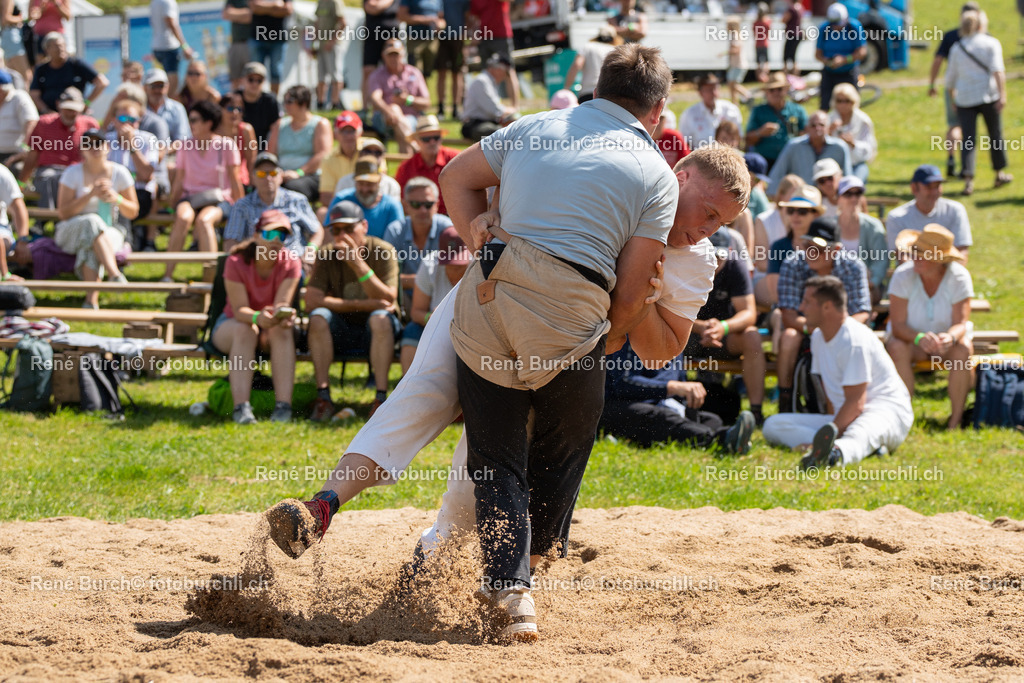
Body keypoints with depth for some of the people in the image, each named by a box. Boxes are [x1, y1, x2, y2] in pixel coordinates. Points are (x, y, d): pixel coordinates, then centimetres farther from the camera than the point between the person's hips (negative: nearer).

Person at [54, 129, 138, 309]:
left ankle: (92, 299, -48)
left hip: (109, 232, 1)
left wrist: (117, 199, -15)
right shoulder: (73, 173, -1)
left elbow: (132, 212, 7)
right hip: (71, 232, -1)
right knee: (92, 222, -38)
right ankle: (114, 274, -54)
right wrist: (91, 195, -19)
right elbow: (63, 213, -9)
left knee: (91, 247, -37)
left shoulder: (119, 173, 4)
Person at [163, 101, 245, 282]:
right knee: (183, 217, -34)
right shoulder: (186, 147, 10)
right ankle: (168, 275, -39)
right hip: (190, 198, 2)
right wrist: (173, 205, 7)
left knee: (203, 219, -37)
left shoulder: (226, 145, 1)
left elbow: (235, 181, 2)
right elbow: (179, 181, 13)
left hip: (219, 200, -2)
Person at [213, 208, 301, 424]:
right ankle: (241, 407, -46)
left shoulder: (291, 264, -11)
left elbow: (282, 303, -22)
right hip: (231, 324, -2)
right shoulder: (236, 262, -17)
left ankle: (283, 405, -40)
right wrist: (257, 317, -48)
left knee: (282, 329, -33)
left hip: (269, 326, 2)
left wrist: (282, 314, -47)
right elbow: (239, 309, -25)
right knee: (244, 329, -36)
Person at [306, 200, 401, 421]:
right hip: (341, 332, 2)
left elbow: (388, 301, -21)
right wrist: (361, 304, -22)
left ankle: (381, 398, -35)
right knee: (318, 317, -27)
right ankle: (323, 397, -26)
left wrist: (358, 263, -31)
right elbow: (311, 301, -16)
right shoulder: (326, 256, -5)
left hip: (376, 334, -2)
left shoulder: (384, 252, -11)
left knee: (380, 318, -34)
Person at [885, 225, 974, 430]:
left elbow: (961, 323, -21)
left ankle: (956, 419, -22)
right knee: (897, 348, -34)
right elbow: (898, 326, -22)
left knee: (963, 350, -32)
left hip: (946, 338, 0)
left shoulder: (959, 277, -18)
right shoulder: (903, 276, -18)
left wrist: (950, 337, -46)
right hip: (909, 338, 0)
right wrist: (920, 338, -43)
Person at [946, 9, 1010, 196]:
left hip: (964, 98, 2)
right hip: (988, 96, -2)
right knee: (996, 136, 14)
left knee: (968, 141, -2)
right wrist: (1002, 95, -17)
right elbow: (997, 70, -13)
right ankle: (999, 174, 26)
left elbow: (950, 78, 13)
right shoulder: (991, 43, 1)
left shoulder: (956, 47, 9)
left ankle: (968, 179, -17)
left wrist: (952, 97, 29)